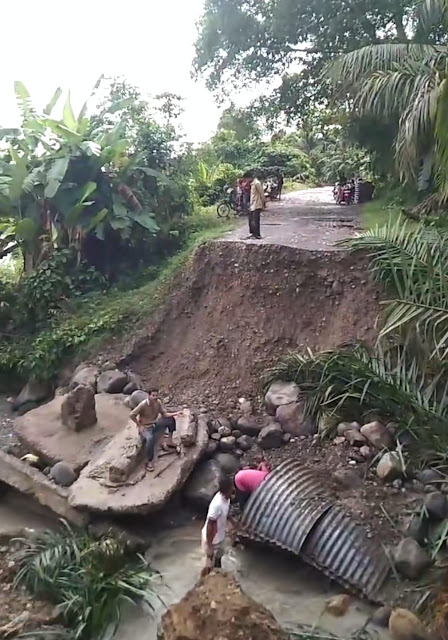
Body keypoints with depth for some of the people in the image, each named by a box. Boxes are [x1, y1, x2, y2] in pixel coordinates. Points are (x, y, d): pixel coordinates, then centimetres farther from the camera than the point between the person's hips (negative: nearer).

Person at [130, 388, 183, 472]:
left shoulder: (158, 402, -7)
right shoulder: (143, 405, -25)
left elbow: (164, 414, -3)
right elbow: (132, 415, -21)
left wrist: (175, 413, -18)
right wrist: (140, 425, -17)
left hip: (155, 424, 6)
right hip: (145, 427, -6)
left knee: (171, 419, -7)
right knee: (150, 439, -37)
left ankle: (169, 441, 6)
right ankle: (149, 461, -20)